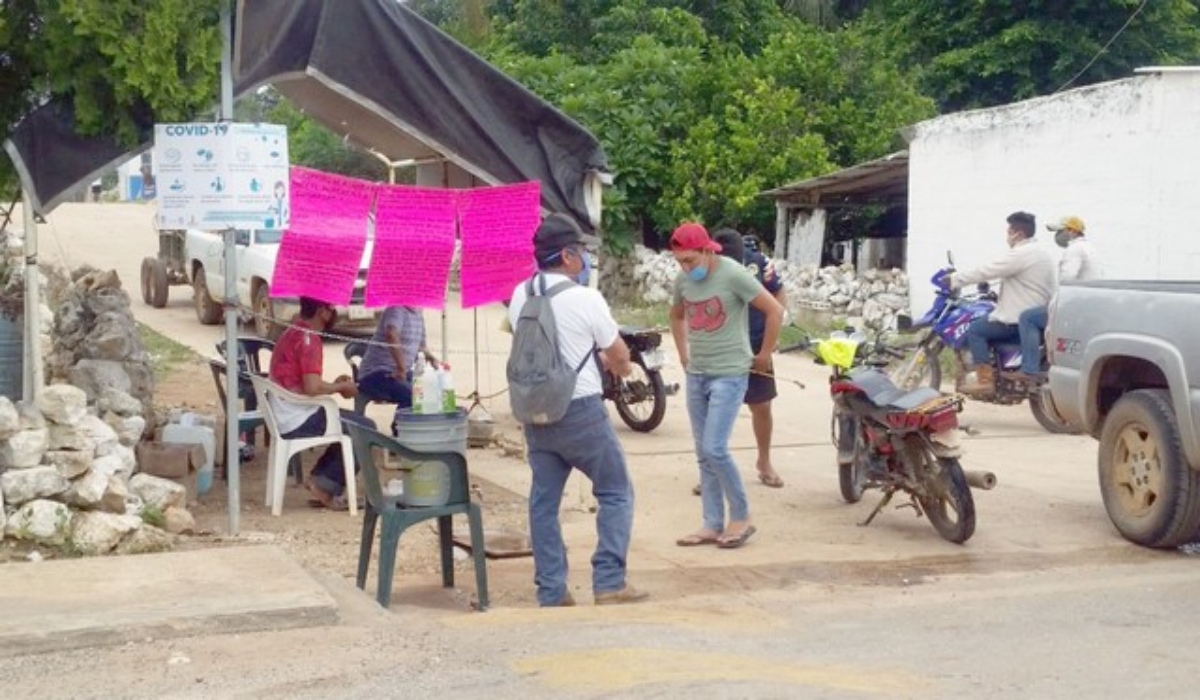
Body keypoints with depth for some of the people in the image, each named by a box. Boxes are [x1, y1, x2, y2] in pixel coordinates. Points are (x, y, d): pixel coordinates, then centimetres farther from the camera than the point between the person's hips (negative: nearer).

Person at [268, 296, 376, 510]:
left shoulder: (291, 334, 13)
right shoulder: (309, 339, -17)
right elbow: (312, 388, -26)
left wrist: (334, 385, 11)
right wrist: (341, 386, -8)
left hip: (286, 417, 10)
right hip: (298, 420, -10)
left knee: (350, 423, 22)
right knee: (366, 428, -4)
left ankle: (321, 478, 14)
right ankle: (328, 485, 0)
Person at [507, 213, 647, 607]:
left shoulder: (520, 296, 3)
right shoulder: (586, 300, -13)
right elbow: (620, 358, -2)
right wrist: (617, 364, 22)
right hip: (580, 410, -5)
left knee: (543, 501, 9)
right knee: (616, 493, 7)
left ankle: (550, 593, 11)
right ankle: (609, 583, 3)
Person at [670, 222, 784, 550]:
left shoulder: (733, 274, -15)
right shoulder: (683, 280, 4)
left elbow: (775, 311, -11)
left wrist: (764, 356, -4)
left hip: (729, 374, -7)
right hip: (696, 375, 7)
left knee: (714, 449, -13)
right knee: (703, 454, 8)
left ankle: (741, 517, 3)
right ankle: (712, 525, 15)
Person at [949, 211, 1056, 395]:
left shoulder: (1020, 254, -17)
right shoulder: (1042, 254, 15)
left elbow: (986, 271, -17)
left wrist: (955, 279, -8)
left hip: (1019, 319, -10)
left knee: (975, 329, -5)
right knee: (985, 325, 24)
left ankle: (985, 380, -12)